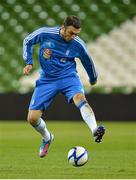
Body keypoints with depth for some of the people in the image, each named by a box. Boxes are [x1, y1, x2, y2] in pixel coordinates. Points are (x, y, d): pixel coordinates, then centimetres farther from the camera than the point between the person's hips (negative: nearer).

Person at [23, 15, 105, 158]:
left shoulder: (78, 45, -10)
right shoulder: (45, 34, -13)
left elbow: (88, 62, 10)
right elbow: (27, 42, 8)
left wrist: (93, 79, 26)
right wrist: (29, 63, -2)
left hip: (68, 77, -1)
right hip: (46, 80, 1)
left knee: (80, 97, -35)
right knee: (32, 118, -6)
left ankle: (95, 131, -55)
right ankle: (47, 138, 27)